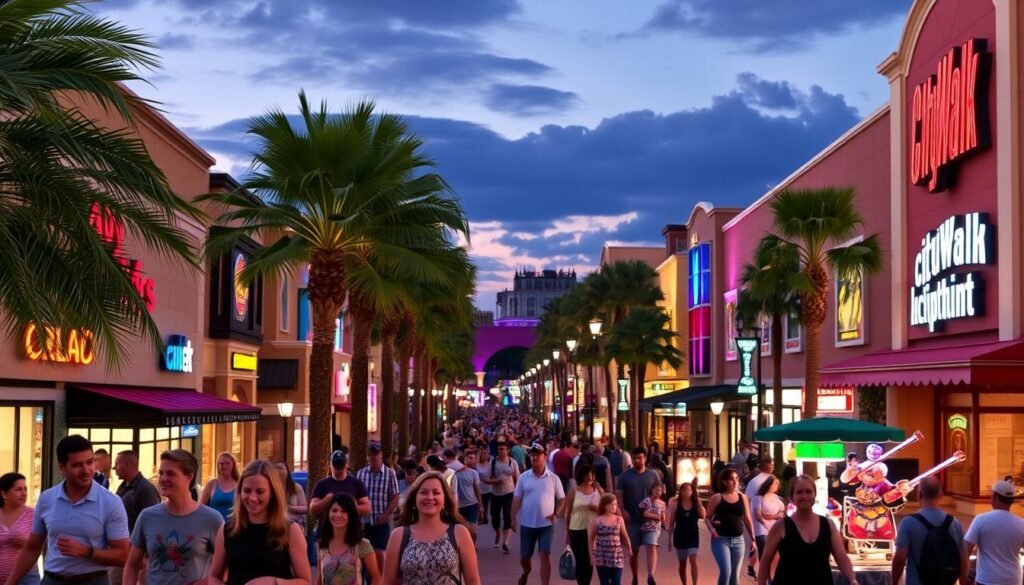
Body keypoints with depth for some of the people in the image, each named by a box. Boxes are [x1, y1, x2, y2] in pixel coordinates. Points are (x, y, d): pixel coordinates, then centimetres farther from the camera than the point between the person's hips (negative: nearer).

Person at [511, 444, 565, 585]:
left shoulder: (553, 478, -2)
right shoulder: (524, 477, 0)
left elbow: (561, 499, 4)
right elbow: (517, 499, 3)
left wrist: (556, 513, -11)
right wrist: (513, 518, -4)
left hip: (546, 524, -2)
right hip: (527, 524, 2)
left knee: (545, 556, -8)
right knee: (524, 557, 12)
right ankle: (526, 572, 45)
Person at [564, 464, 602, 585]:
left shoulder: (598, 490, 4)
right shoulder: (573, 491, -2)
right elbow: (568, 513, 1)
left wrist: (597, 509, -13)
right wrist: (567, 533, 2)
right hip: (577, 531, -2)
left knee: (590, 561, 6)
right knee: (581, 561, -2)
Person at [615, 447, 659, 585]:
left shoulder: (653, 475, 3)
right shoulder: (625, 475, 1)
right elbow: (618, 494, -3)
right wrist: (623, 511, -16)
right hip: (632, 519, 0)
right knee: (633, 550, 7)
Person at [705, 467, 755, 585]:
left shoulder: (742, 497, 8)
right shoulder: (717, 498, -2)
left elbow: (747, 519, 12)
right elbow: (708, 517, 3)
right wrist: (712, 530, -16)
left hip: (738, 540, 4)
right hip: (721, 540, -4)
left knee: (735, 574, 8)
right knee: (725, 571, -18)